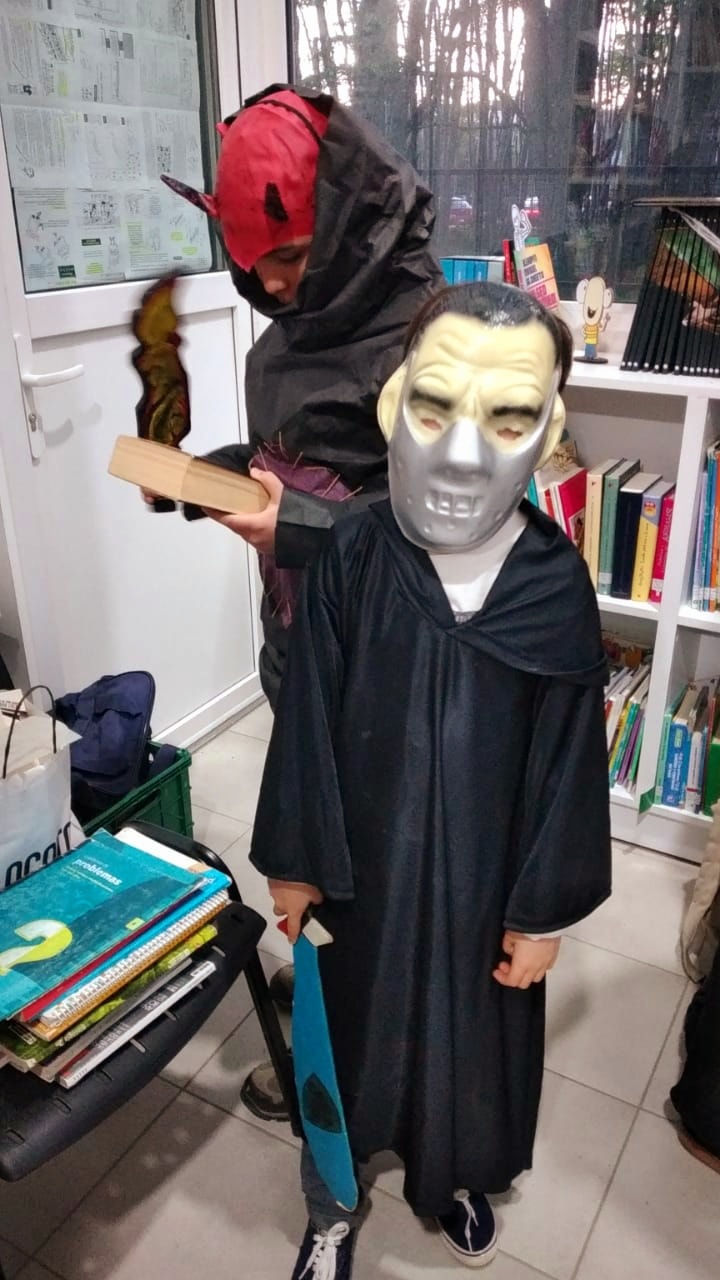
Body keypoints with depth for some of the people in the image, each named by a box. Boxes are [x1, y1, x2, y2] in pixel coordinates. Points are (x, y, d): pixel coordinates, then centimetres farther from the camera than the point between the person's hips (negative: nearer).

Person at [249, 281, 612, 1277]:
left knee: (473, 1033, 23)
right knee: (348, 1027, 20)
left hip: (485, 872, 1)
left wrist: (545, 908, -2)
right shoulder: (351, 558, -17)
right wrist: (294, 862, -1)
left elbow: (568, 756, -8)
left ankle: (454, 1176, 56)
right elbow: (307, 720, -8)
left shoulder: (555, 582, -17)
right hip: (363, 859, 0)